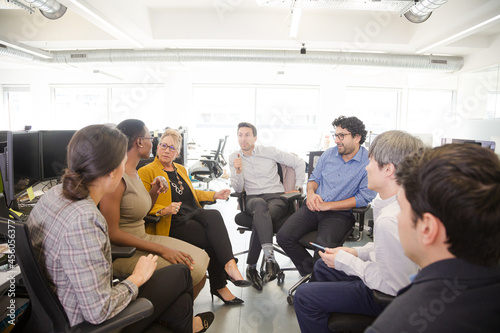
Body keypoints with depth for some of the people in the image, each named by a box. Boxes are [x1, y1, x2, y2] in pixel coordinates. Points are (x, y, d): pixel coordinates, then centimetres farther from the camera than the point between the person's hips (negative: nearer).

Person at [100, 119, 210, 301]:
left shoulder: (134, 172, 10)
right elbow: (112, 233, -22)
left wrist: (155, 191, -1)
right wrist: (161, 250, -23)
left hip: (142, 238, 9)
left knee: (200, 259, 0)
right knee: (189, 271, -20)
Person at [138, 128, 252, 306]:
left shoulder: (181, 169, 25)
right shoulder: (146, 171, 3)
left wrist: (215, 195, 21)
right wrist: (164, 210, -23)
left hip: (194, 214, 5)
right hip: (172, 223, -5)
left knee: (214, 215, -30)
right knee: (212, 238, -27)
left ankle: (229, 265, -30)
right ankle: (220, 286, -16)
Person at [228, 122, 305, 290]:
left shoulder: (269, 152, 4)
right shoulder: (234, 158, 11)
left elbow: (299, 163, 10)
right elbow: (238, 189, 6)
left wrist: (298, 187, 5)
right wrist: (238, 171, -13)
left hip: (276, 197, 0)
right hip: (253, 199, 1)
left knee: (259, 220, -36)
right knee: (260, 205, -39)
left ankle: (251, 267, -26)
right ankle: (270, 257, -48)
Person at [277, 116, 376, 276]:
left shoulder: (369, 162, -6)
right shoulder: (329, 153, 12)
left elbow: (364, 198, -11)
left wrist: (327, 205, -14)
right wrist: (311, 193, -4)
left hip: (340, 213, -5)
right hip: (314, 208, 5)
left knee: (324, 244, -34)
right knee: (284, 236, -16)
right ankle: (310, 271, 6)